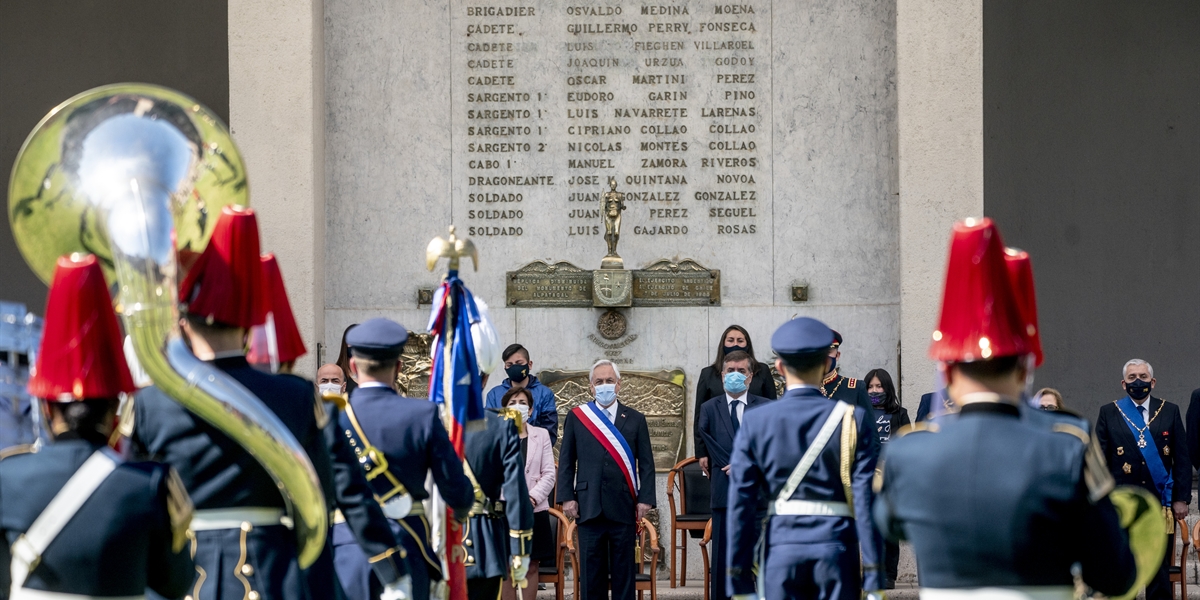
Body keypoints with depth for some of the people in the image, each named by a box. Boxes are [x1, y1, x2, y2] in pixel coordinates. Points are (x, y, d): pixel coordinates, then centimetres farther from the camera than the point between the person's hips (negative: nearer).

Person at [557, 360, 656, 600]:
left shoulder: (635, 419, 8)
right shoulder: (576, 417, 9)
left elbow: (646, 463, 5)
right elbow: (566, 461, 7)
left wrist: (645, 499, -4)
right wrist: (567, 497, -2)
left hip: (624, 507, 0)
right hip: (589, 507, 0)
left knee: (624, 569, 2)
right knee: (592, 570, 2)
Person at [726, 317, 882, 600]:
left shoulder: (755, 422, 0)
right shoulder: (853, 420, -4)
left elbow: (741, 504, -2)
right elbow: (866, 501, -7)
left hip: (780, 548, 1)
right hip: (837, 550, -1)